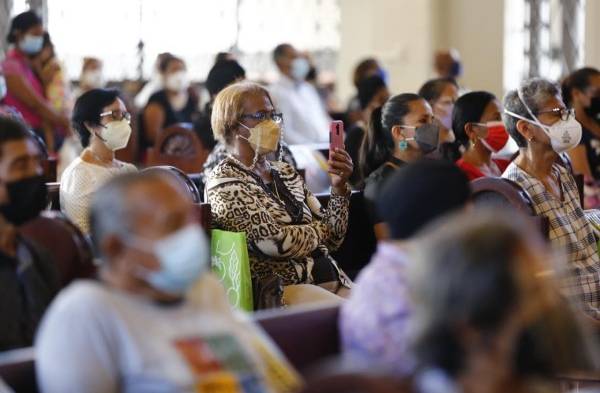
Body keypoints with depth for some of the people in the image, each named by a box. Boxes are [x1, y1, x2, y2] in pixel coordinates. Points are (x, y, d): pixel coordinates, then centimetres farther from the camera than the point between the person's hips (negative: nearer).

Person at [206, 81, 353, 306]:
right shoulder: (223, 181, -4)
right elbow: (274, 241, -15)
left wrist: (339, 187, 1)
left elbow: (331, 239, 16)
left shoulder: (286, 172, 18)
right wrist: (319, 229, 2)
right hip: (281, 288, -7)